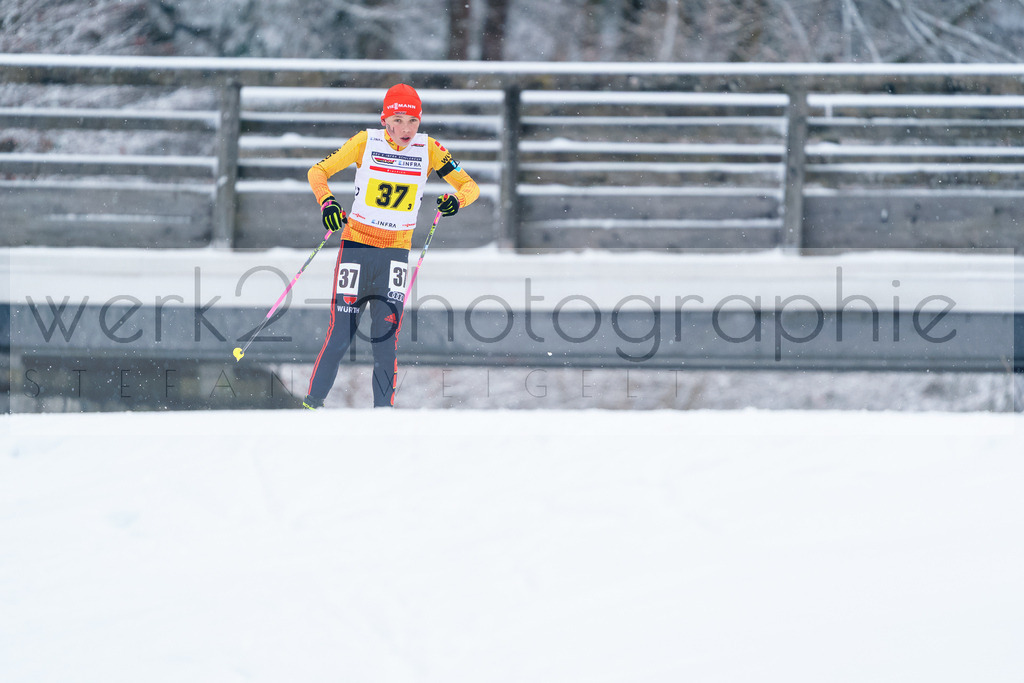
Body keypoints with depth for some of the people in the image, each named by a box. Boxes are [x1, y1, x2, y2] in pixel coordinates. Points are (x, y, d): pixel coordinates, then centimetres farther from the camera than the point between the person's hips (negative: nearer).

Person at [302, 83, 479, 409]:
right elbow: (318, 171, -2)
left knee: (386, 336, -7)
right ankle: (313, 401, 10)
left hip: (396, 253, 1)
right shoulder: (366, 142, -7)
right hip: (356, 247, -1)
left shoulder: (428, 149, -1)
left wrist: (457, 199, -22)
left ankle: (383, 411, 0)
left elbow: (470, 186, 1)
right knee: (341, 333, -4)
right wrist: (327, 201, -22)